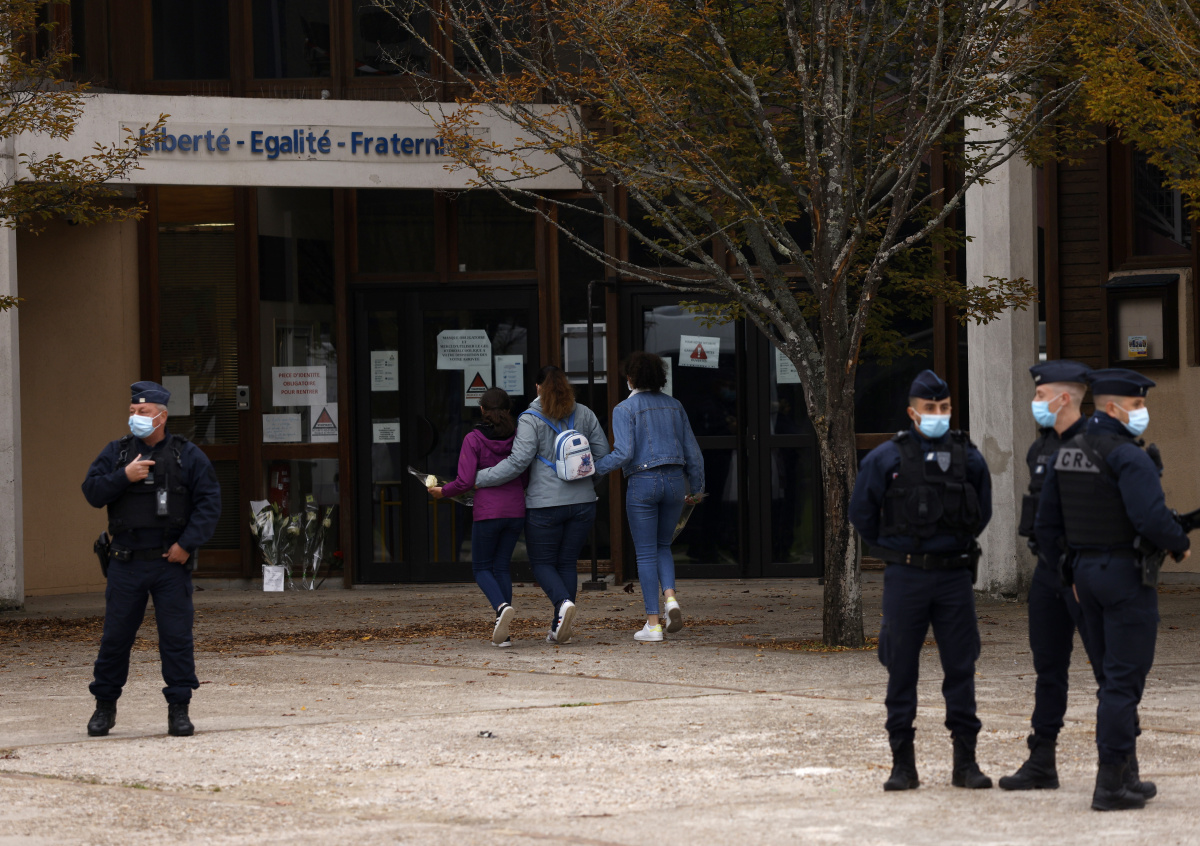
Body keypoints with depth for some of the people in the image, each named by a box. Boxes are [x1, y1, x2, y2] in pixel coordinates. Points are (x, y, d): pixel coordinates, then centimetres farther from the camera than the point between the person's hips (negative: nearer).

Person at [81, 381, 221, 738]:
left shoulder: (187, 455, 3)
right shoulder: (116, 452, 9)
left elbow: (209, 502, -1)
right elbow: (92, 492, 0)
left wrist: (187, 543, -11)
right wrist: (124, 476, -16)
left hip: (172, 561, -1)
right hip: (127, 562, 1)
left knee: (176, 635, -3)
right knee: (115, 634, 3)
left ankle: (179, 709, 4)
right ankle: (104, 706, 15)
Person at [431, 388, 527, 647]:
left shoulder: (474, 439, -9)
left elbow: (465, 482, -12)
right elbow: (528, 479, 6)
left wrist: (442, 491, 6)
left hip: (487, 511, -4)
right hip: (516, 510, 4)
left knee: (481, 567, 11)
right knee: (502, 566, 14)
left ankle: (502, 606, -19)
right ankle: (503, 632, 6)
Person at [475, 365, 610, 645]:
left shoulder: (531, 419, -9)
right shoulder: (584, 415, 5)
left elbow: (518, 462, -15)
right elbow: (602, 453, 7)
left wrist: (479, 479, -10)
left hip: (545, 505, -4)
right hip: (582, 501, 4)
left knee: (542, 562, 8)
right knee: (567, 562, 12)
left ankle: (563, 603, -19)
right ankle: (560, 627, 7)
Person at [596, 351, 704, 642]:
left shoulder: (625, 409, -7)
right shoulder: (673, 405, 9)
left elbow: (623, 453, -16)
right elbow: (691, 450, 12)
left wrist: (592, 470, -5)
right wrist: (696, 487, 23)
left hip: (643, 483, -4)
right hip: (674, 481, 4)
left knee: (646, 553, 3)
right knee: (662, 546, 20)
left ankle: (653, 624, 0)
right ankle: (670, 599, -5)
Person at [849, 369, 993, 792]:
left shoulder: (968, 458, 5)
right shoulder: (886, 459, -2)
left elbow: (982, 513, 19)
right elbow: (861, 513, 7)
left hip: (955, 576, 2)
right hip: (905, 578, -2)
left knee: (961, 669, 3)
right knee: (901, 670, 2)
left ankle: (965, 762, 9)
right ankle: (903, 764, 8)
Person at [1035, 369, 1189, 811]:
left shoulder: (1066, 454, 9)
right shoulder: (1128, 456, -16)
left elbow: (1046, 525, 14)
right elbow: (1151, 516, -28)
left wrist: (1072, 572, 22)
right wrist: (1180, 544, -9)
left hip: (1086, 571, 8)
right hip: (1127, 574, -8)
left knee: (1116, 677, 17)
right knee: (1124, 679, -4)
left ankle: (1126, 775, 22)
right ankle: (1111, 785, -5)